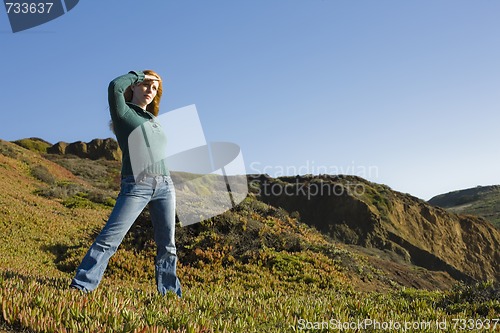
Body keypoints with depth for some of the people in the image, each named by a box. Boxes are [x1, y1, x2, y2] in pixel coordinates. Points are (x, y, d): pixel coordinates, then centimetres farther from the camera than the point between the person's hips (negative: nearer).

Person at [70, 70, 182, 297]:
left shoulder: (153, 120, 23)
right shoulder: (123, 112, 7)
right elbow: (114, 87, -14)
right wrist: (139, 75, 2)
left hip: (164, 185, 6)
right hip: (136, 186, -6)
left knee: (167, 246, 5)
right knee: (110, 237, -14)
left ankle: (169, 293, 14)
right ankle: (80, 287, -9)